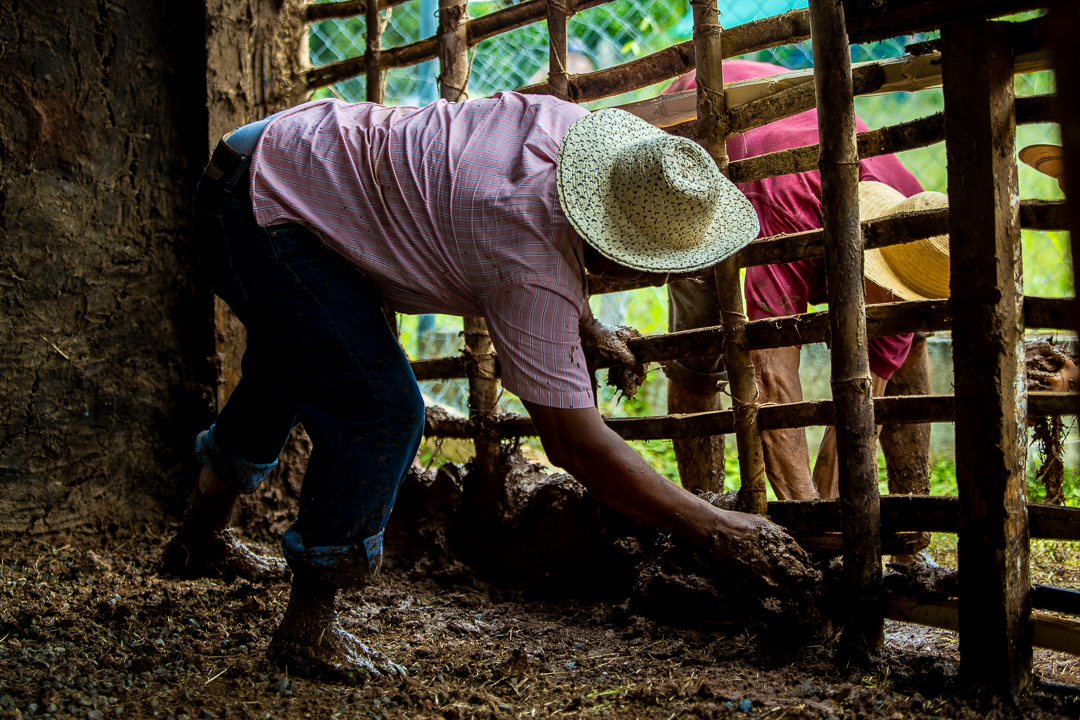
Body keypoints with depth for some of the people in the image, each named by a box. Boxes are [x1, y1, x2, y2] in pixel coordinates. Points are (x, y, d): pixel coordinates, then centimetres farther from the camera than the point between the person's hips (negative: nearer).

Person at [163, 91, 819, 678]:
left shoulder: (575, 129, -9)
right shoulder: (533, 268, -32)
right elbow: (574, 442, -31)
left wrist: (583, 326, 16)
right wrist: (717, 529, -28)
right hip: (261, 214, -10)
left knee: (291, 372, 30)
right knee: (381, 409, -21)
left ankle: (201, 535, 53)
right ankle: (307, 626, -7)